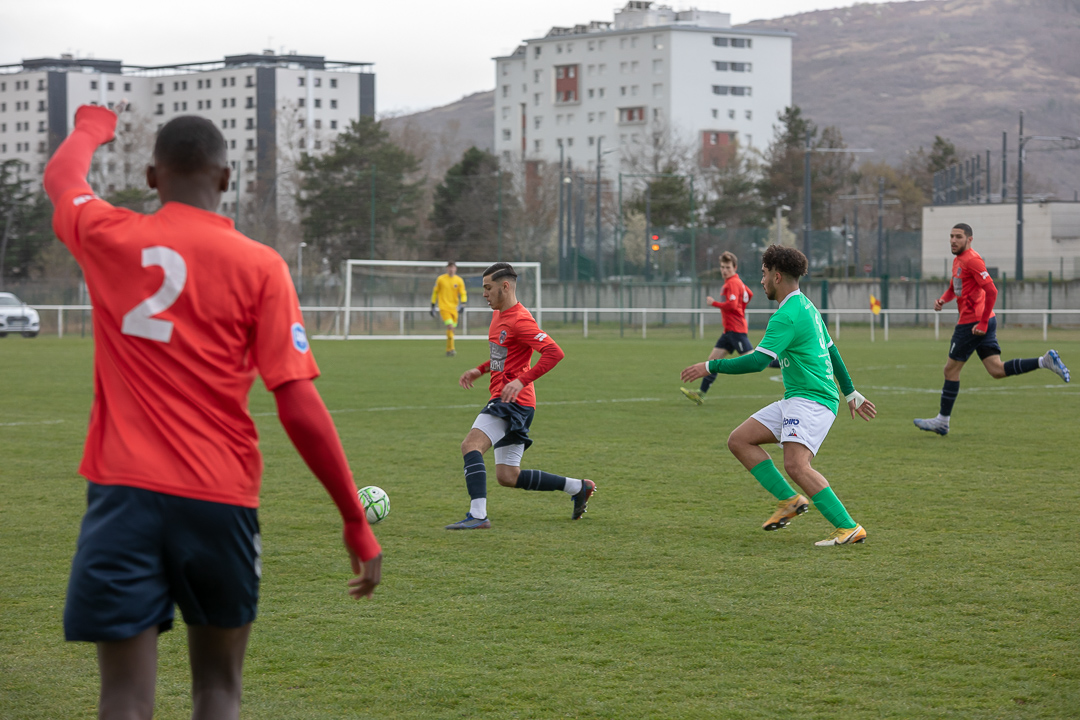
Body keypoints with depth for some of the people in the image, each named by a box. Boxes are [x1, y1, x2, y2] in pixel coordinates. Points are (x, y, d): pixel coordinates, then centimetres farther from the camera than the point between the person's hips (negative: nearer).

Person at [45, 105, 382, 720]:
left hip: (124, 491, 1)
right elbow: (301, 408, -8)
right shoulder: (259, 266, -3)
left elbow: (62, 177, 27)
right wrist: (358, 523, -2)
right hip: (220, 498, 0)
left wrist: (93, 126, 49)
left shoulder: (108, 238, 2)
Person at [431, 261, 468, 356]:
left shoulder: (459, 281, 4)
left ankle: (448, 350, 22)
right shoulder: (440, 279, 0)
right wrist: (433, 306, 8)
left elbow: (463, 294, 3)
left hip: (454, 308, 3)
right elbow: (435, 292, 8)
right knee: (450, 326, -20)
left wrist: (462, 304, -15)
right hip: (443, 307, -3)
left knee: (451, 329, 8)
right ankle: (451, 349, -17)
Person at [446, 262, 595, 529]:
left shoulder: (519, 320, -15)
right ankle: (578, 488, 21)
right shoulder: (499, 315, 16)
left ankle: (477, 515, -30)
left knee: (470, 445, -24)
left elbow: (554, 352, -24)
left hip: (514, 401, -10)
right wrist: (480, 370, 19)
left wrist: (522, 381, -29)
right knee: (508, 477, 10)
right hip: (504, 401, 10)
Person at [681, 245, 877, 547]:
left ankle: (849, 528, -22)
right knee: (739, 440, 4)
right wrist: (851, 392, 33)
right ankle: (789, 499, 4)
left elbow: (758, 361, -23)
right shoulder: (806, 306, 17)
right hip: (794, 399, 10)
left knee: (796, 465, -25)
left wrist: (710, 366, -14)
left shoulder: (787, 316, -16)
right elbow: (831, 350, 26)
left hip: (811, 400, -10)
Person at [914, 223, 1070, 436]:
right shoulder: (958, 260, 16)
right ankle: (1045, 361, -3)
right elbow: (954, 287, 30)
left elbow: (991, 291, -22)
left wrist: (983, 323, -23)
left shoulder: (972, 260, -15)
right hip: (982, 322, 10)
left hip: (972, 323, -10)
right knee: (997, 371, 4)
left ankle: (942, 421, 9)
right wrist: (943, 299, 7)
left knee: (951, 370, 1)